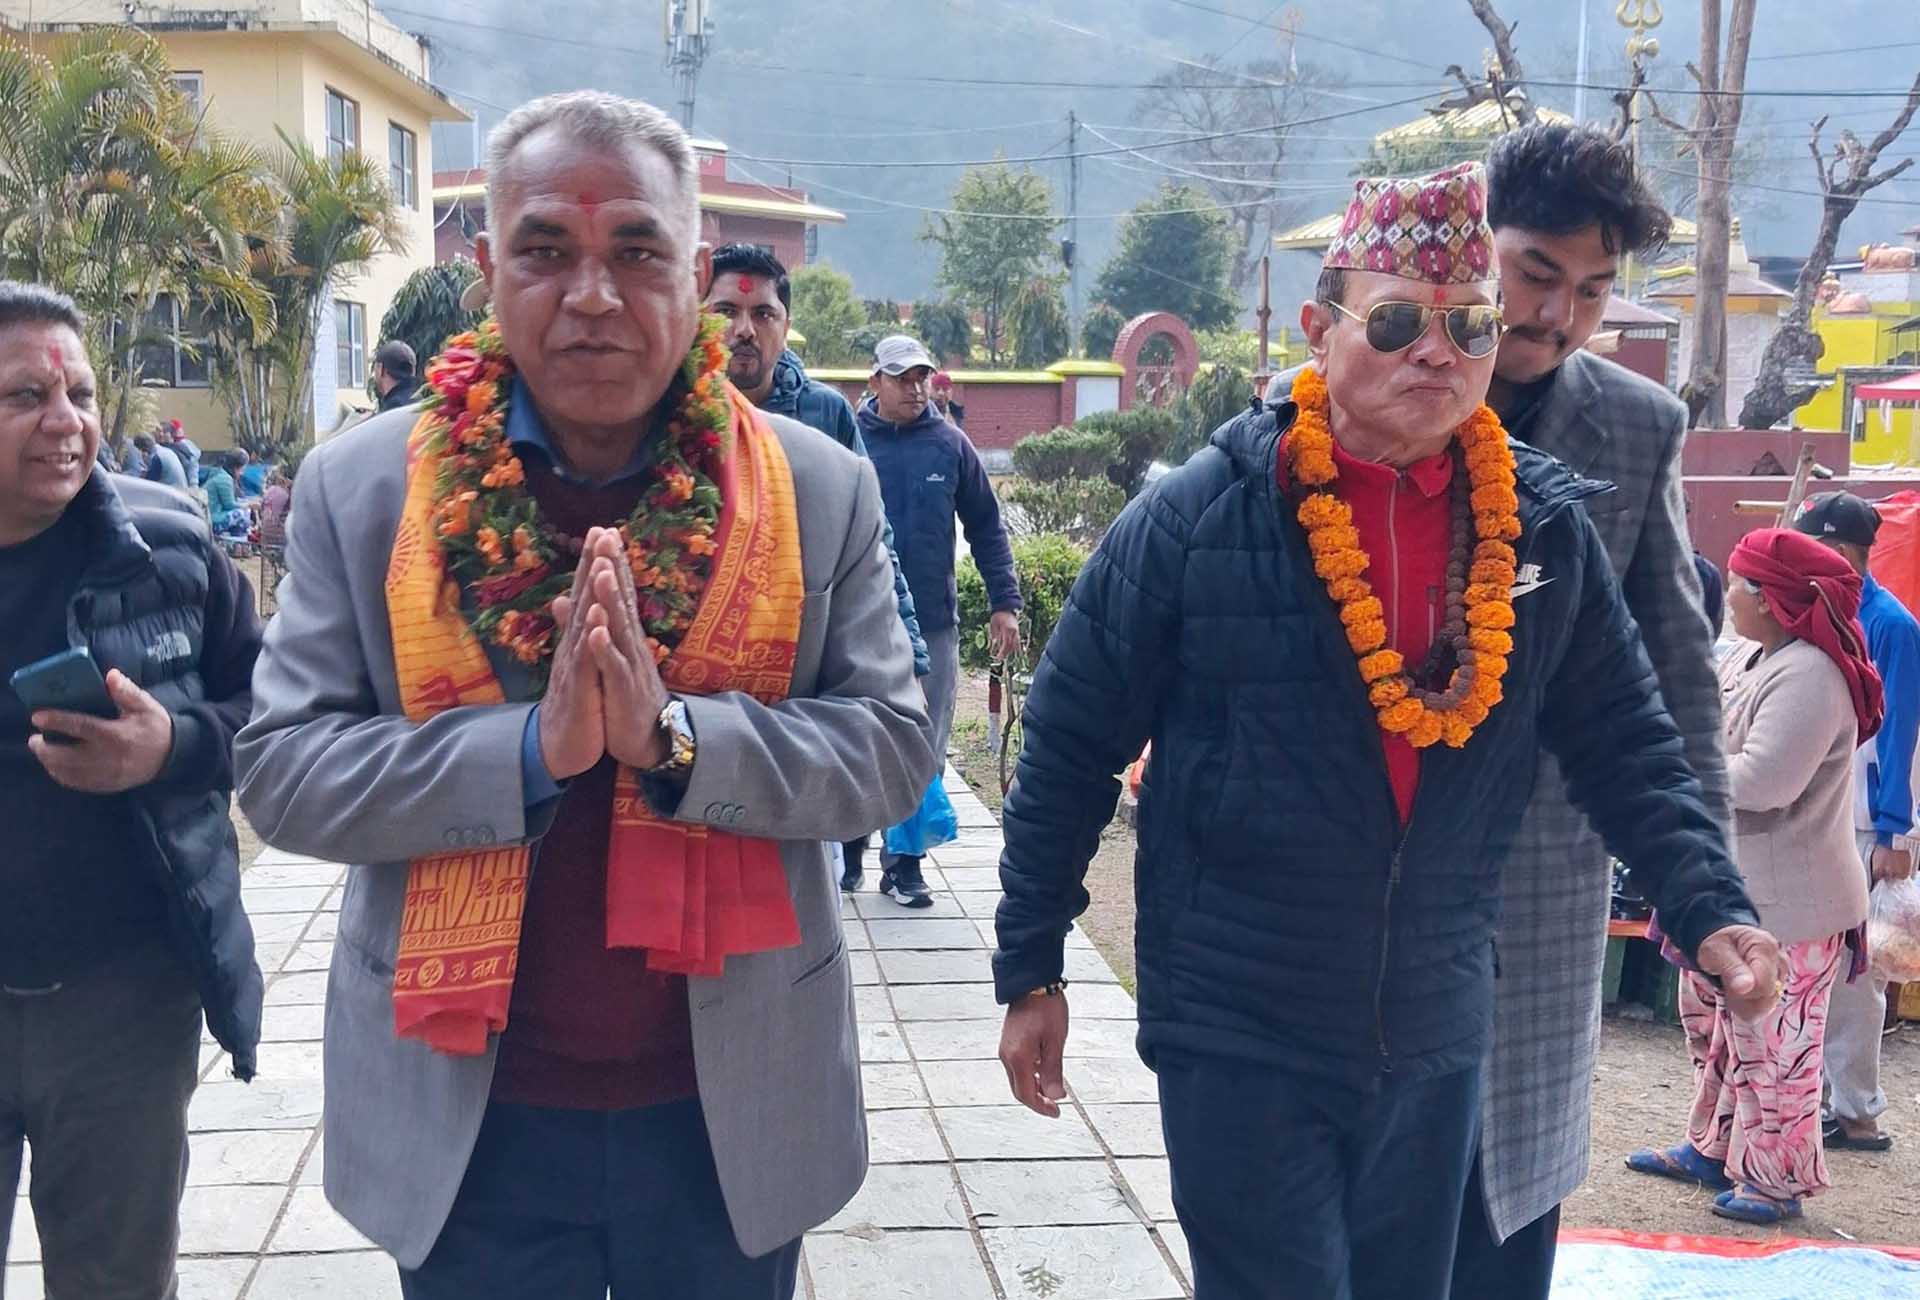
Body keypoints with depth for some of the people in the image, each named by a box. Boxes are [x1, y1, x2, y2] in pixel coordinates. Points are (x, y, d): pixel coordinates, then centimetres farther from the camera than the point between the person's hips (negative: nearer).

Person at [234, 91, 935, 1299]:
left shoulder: (819, 487, -4)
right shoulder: (362, 486, -5)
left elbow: (893, 746, -7)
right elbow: (282, 768, -8)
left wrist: (677, 737, -24)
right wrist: (530, 747, -23)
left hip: (730, 1109, 1)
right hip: (467, 1115, 0)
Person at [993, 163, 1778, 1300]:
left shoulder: (1546, 530, 0)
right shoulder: (1194, 521, -11)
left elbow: (1625, 740, 9)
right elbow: (1070, 751, -5)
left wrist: (1708, 905, -7)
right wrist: (1030, 970, -2)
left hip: (1436, 1036, 4)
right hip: (1239, 1036, -4)